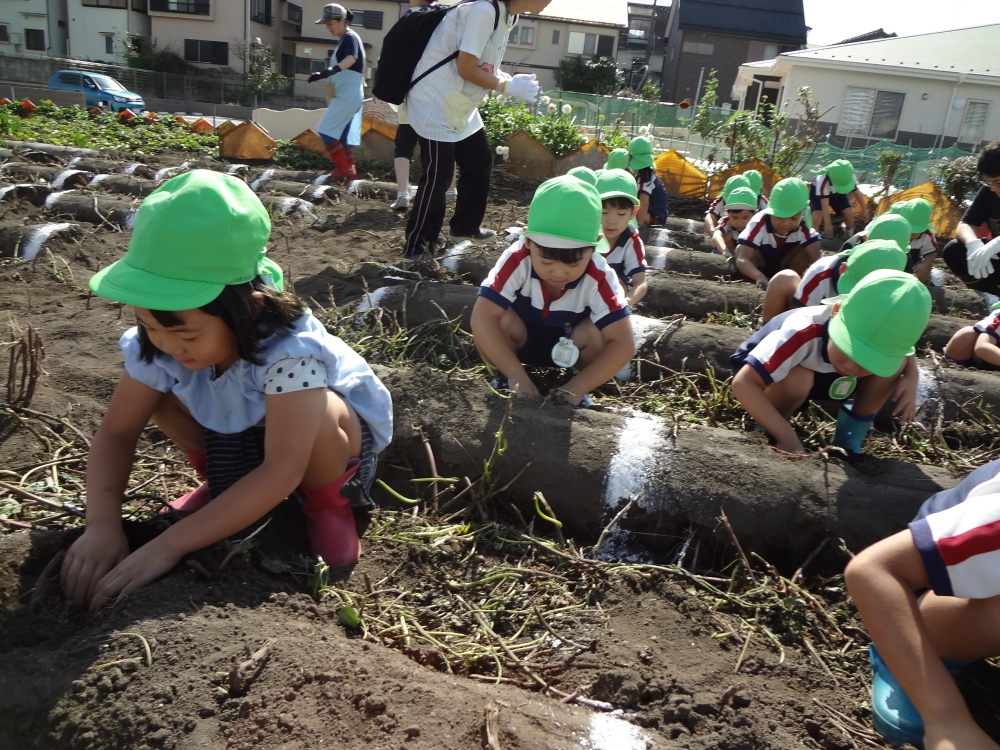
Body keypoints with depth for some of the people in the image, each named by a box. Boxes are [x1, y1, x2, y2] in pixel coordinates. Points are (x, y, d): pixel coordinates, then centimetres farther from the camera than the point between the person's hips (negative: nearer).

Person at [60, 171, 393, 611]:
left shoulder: (290, 348, -40)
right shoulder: (157, 343, -22)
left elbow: (282, 472, -43)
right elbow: (116, 433, -13)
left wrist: (168, 546, -43)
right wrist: (102, 524, -31)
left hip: (336, 441, -5)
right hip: (234, 437, 5)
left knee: (319, 414, -38)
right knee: (155, 383, -14)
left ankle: (327, 505, -5)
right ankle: (222, 484, 10)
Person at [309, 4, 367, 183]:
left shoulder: (350, 37, -12)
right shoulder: (344, 39, 17)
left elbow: (351, 59, -33)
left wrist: (329, 71, -49)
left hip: (348, 95, -10)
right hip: (347, 94, 10)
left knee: (325, 130, -11)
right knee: (339, 136, 11)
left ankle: (343, 167, -6)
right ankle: (350, 171, 14)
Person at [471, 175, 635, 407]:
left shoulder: (599, 278, -30)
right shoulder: (517, 260, -31)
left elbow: (623, 343, -33)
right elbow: (483, 317, -37)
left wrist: (577, 387, -39)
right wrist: (517, 378, -41)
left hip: (569, 349, 1)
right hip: (520, 341, 0)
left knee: (596, 333, -30)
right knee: (501, 319, -31)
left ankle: (575, 382, -1)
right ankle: (504, 378, -3)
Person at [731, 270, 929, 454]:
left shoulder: (878, 337, -24)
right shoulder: (804, 333, -43)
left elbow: (906, 355, 1)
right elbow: (743, 384, -47)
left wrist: (910, 381, -20)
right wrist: (787, 436, -46)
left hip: (817, 378, 5)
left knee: (897, 364, -16)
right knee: (797, 377, -39)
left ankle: (848, 438, -2)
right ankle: (768, 432, -10)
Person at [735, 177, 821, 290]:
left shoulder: (804, 228, -28)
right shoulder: (759, 224, -37)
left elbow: (815, 258, -37)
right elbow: (741, 259, -48)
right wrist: (759, 277, -67)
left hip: (785, 265, 2)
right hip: (761, 265, -2)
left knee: (807, 249, -27)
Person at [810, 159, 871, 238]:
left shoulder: (848, 177, -31)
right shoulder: (822, 181, -43)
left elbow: (857, 192, -14)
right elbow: (825, 205, -38)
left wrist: (864, 210, -5)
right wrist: (828, 224, -33)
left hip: (837, 194, 4)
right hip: (818, 194, -4)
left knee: (850, 212, -12)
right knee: (817, 216, -28)